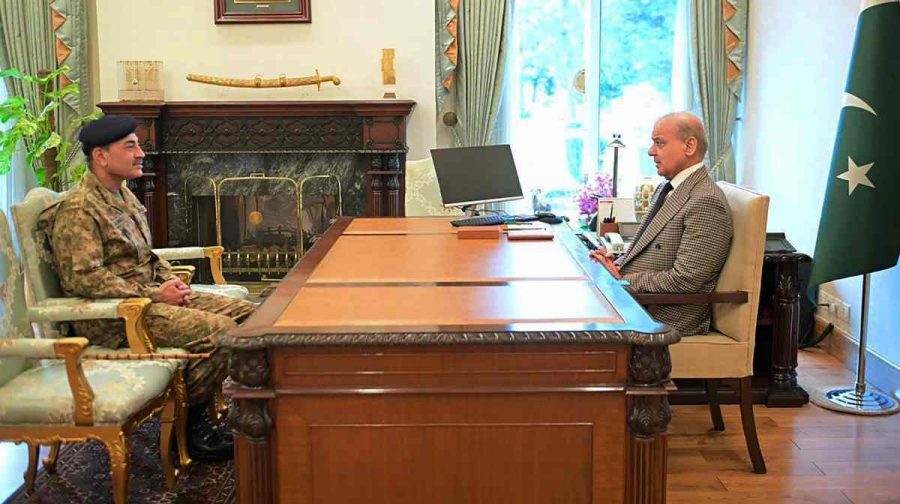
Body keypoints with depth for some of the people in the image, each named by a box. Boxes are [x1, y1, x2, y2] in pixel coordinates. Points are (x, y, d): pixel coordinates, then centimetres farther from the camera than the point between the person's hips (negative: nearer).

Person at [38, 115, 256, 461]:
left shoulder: (123, 197, 16)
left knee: (247, 313, 0)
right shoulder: (78, 210, -14)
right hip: (113, 317, -10)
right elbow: (84, 279, -23)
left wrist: (171, 280, 5)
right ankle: (187, 423, -6)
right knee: (219, 331, -26)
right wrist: (154, 295, -21)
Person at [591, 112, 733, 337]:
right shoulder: (666, 189, 16)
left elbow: (684, 280, -21)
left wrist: (622, 279, -14)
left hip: (665, 319, -9)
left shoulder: (706, 202, -17)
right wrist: (616, 265, 2)